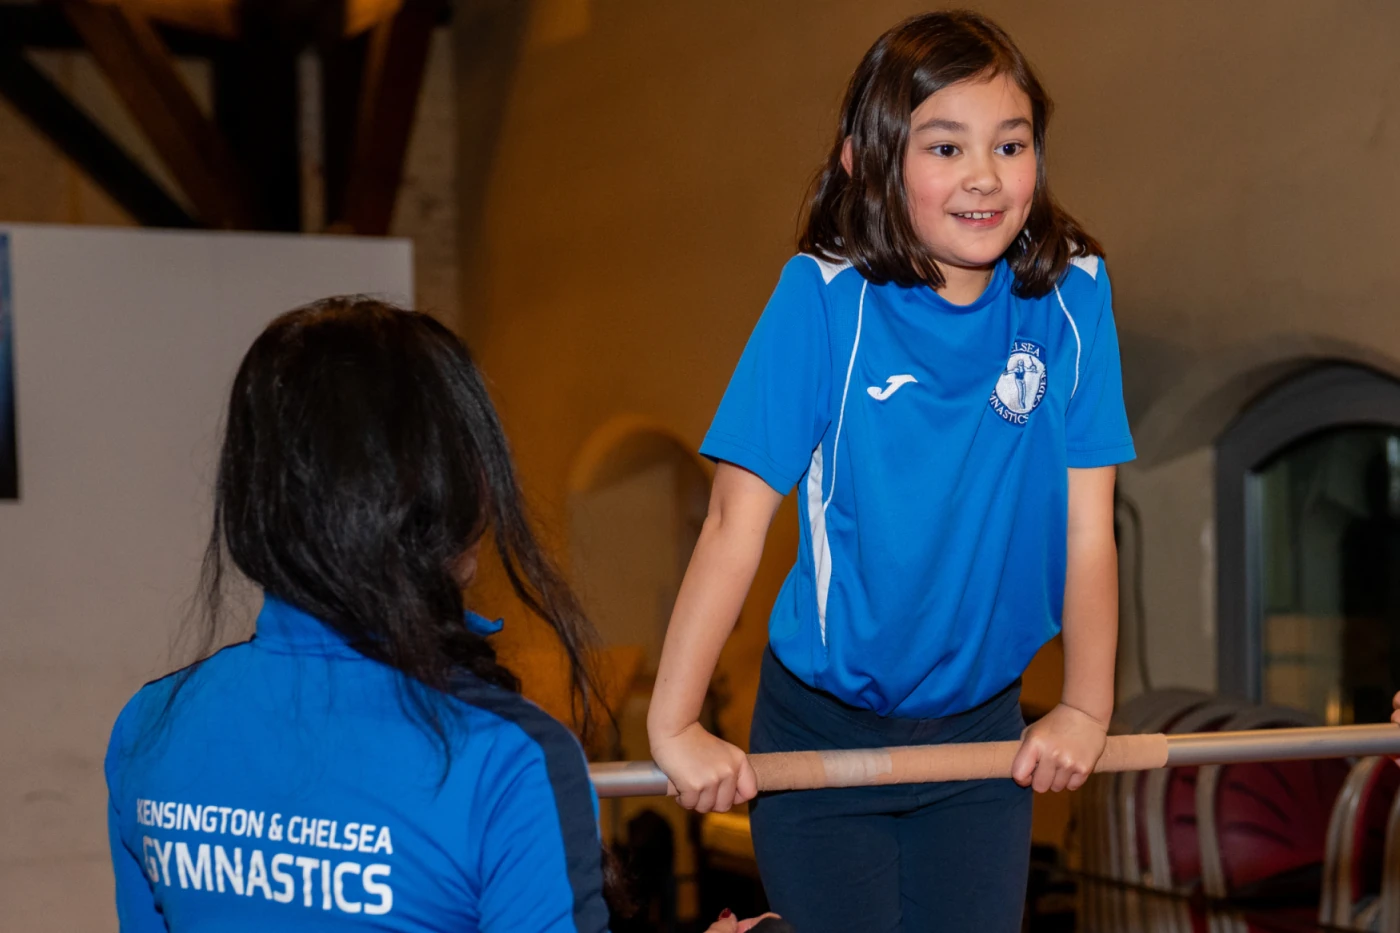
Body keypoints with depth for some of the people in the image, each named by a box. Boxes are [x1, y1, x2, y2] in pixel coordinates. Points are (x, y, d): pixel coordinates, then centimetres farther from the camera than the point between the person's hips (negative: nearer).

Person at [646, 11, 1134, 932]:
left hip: (981, 729, 3)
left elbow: (1086, 526, -6)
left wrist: (1085, 708, -2)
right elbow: (737, 522, -18)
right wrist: (674, 722, -19)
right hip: (819, 732, -3)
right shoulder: (825, 299, -17)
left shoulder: (1071, 296, -10)